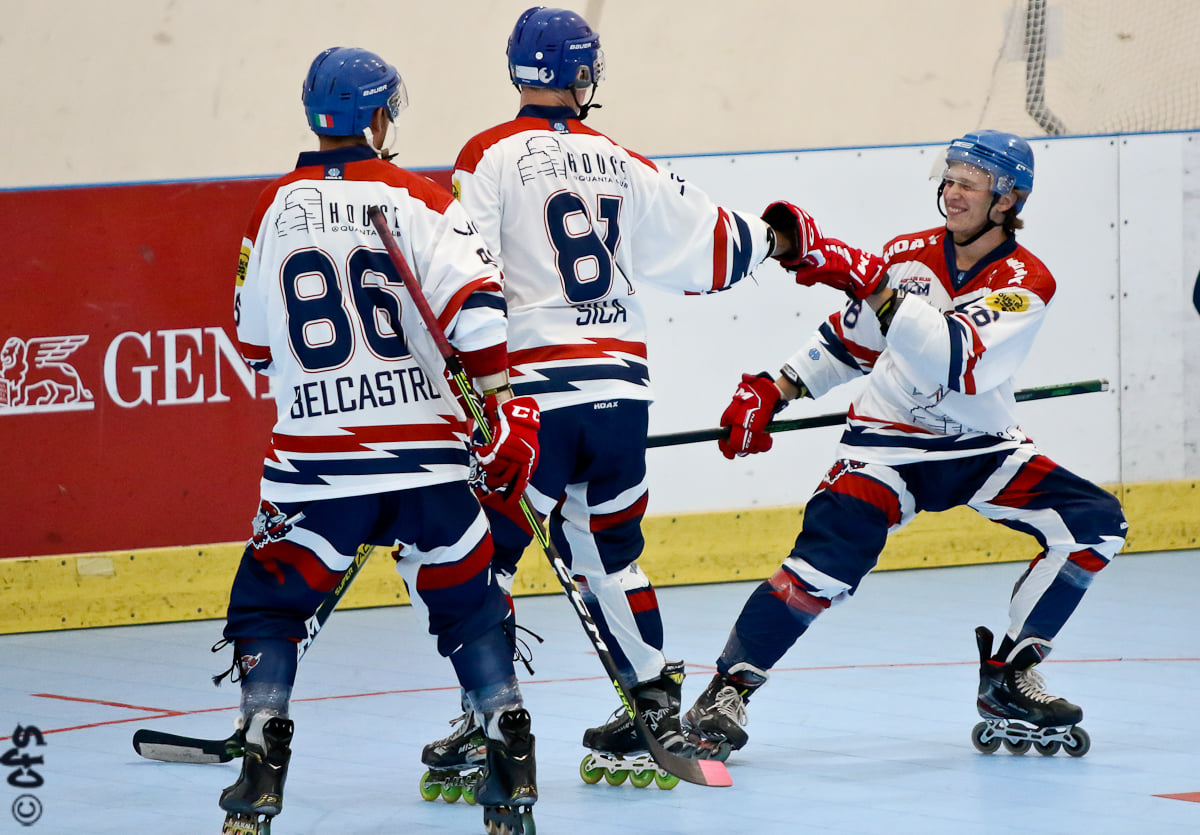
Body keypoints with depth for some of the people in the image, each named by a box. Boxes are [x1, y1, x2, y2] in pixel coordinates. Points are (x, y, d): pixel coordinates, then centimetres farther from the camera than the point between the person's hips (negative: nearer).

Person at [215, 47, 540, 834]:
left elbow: (256, 342, 16)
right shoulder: (420, 201, -2)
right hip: (428, 451, 0)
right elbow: (476, 309, -15)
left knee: (269, 605, 15)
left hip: (315, 458, 0)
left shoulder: (274, 209, 5)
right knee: (470, 605, 15)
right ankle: (513, 759, 4)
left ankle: (263, 766, 1)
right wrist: (509, 409, -10)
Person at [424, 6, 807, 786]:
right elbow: (703, 238, 20)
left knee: (488, 547, 1)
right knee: (607, 546, 18)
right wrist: (774, 237, 39)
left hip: (535, 387, -4)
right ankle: (657, 701, 17)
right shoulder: (620, 164, 11)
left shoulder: (490, 157, -2)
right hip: (621, 386, 4)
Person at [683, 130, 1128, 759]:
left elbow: (953, 360, -32)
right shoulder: (907, 255, -3)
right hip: (888, 441, -1)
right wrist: (772, 390, 3)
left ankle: (1007, 677, -3)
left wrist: (866, 281, -40)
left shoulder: (1024, 284, -14)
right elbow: (851, 339, 13)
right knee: (830, 554, -26)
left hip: (981, 448, 1)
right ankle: (729, 687, -16)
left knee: (1094, 523, -15)